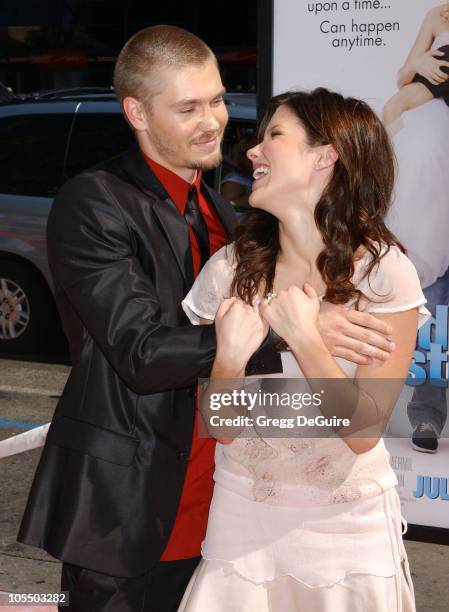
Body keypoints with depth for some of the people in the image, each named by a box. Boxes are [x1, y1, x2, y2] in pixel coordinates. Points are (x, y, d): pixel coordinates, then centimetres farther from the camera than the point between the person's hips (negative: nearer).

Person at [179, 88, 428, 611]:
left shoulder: (385, 273, -15)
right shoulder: (229, 270, -11)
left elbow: (364, 432, -16)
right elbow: (221, 427, -8)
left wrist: (305, 340, -26)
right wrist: (230, 358, -26)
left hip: (349, 522, -1)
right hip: (243, 512, 1)